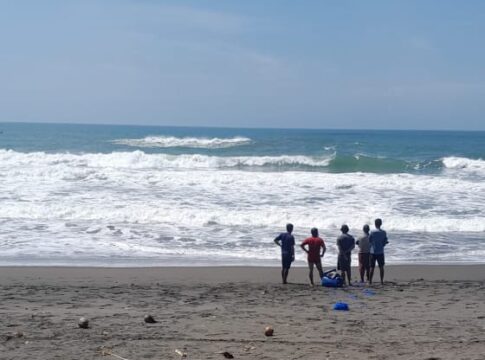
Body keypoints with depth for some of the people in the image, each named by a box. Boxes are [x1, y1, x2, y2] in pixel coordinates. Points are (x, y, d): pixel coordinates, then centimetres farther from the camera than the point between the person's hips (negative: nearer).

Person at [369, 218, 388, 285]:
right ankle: (382, 281, 9)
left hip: (373, 252, -1)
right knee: (381, 267, 9)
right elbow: (385, 242, -1)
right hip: (380, 252, 1)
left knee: (372, 267, 5)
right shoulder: (384, 232, -3)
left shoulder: (372, 232, -8)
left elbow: (369, 241, -1)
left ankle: (370, 281, 6)